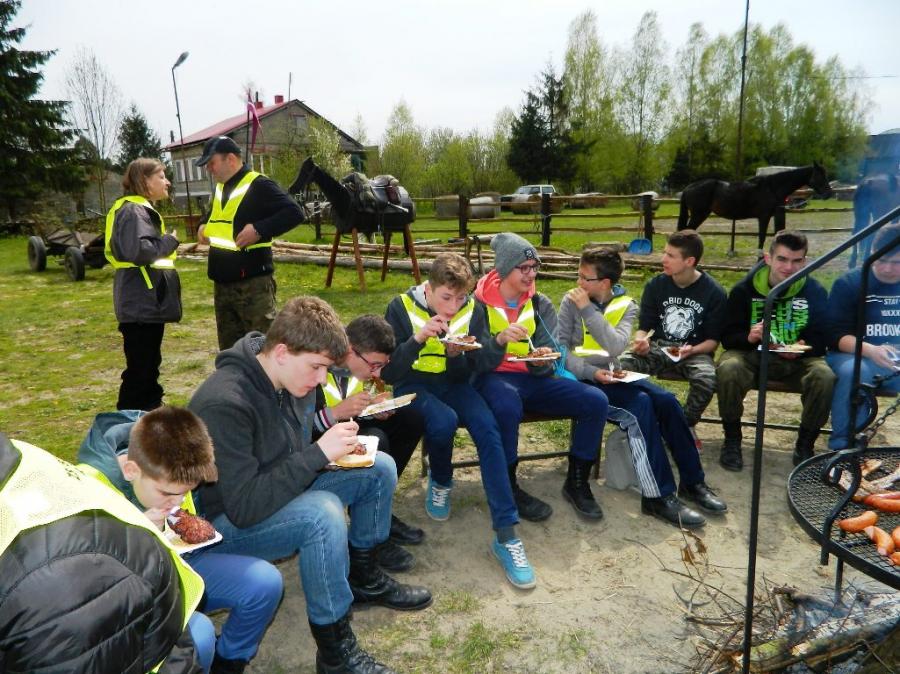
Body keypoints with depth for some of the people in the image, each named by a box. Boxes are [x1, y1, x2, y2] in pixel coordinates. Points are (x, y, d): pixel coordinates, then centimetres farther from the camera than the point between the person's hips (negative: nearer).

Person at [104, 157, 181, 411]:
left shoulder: (143, 209, 17)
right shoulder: (133, 210, -16)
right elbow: (139, 250, -29)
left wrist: (166, 246, 7)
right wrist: (169, 242, -16)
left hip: (148, 302, 11)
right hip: (141, 304, -11)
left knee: (149, 362, 19)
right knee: (140, 367, -4)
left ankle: (150, 413, 31)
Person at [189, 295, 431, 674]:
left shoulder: (293, 380, -7)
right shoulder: (224, 404, -32)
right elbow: (245, 507, -33)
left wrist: (335, 449, -11)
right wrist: (319, 453, -35)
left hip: (279, 495, 8)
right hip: (225, 522, -8)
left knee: (380, 468, 0)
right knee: (323, 513, -35)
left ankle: (363, 577, 18)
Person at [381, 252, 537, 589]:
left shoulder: (471, 309, -5)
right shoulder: (401, 308, -13)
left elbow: (481, 365, -4)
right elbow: (388, 373, -16)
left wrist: (498, 343, -26)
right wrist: (418, 339, -32)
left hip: (454, 383, 3)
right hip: (414, 385, -2)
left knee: (488, 428, -26)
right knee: (444, 421, -35)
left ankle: (505, 535, -23)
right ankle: (440, 482, 2)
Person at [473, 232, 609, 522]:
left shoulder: (541, 305, 8)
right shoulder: (479, 303, -4)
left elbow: (545, 365, 3)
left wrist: (543, 361, -22)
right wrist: (498, 340, -29)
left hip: (532, 377, 5)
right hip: (494, 377, -4)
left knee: (596, 401, -15)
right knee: (508, 406, -41)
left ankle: (577, 482, 4)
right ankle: (508, 487, -15)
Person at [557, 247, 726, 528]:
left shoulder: (625, 305, 2)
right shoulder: (571, 301, -4)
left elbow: (615, 347, -16)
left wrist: (588, 310, -20)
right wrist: (591, 372, -22)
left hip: (610, 375, 4)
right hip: (581, 378, -4)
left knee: (666, 400, -17)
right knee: (641, 404, -27)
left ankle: (692, 481, -3)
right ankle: (658, 495, -23)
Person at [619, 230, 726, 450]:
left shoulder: (714, 292, -5)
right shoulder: (655, 285, 1)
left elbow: (713, 340, -2)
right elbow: (644, 327, 6)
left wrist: (692, 350, -22)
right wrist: (640, 341, -18)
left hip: (695, 351, -1)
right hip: (657, 347, 2)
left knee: (707, 379, -36)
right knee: (621, 364, -29)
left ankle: (687, 426, -4)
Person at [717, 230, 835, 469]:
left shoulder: (815, 291, -1)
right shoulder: (744, 289, -4)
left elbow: (821, 339, -1)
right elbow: (728, 337, -4)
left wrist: (803, 347, -23)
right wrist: (748, 337, -27)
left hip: (797, 359, 1)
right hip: (752, 354, -1)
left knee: (824, 376, -30)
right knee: (728, 369, -34)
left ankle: (804, 446, -5)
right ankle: (732, 440, -11)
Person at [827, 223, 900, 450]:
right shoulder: (849, 284, 3)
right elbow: (836, 335, -5)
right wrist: (871, 350, -24)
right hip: (854, 356, -2)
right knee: (853, 371, -36)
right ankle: (843, 447, -27)